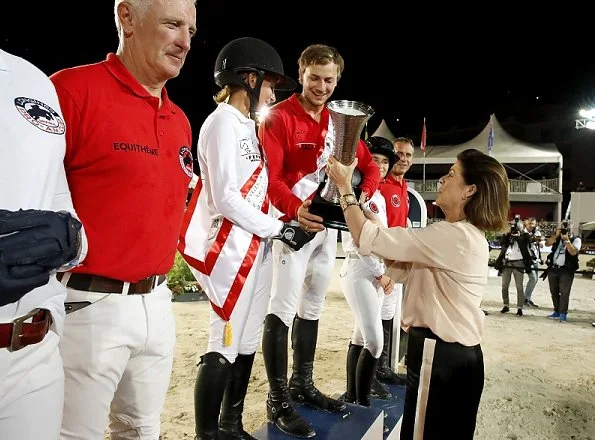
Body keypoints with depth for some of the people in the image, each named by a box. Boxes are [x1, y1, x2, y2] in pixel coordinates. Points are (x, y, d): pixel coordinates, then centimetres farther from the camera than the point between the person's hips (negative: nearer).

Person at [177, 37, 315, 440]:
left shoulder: (248, 126, 18)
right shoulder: (223, 122, -10)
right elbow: (226, 199, -18)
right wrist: (279, 228, -12)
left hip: (257, 248, 9)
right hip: (230, 251, -9)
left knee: (248, 342, 14)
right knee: (225, 345, -2)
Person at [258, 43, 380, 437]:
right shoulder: (280, 116, -8)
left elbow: (368, 163, 13)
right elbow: (269, 176, -18)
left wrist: (364, 195, -8)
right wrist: (295, 210, -35)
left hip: (329, 223, 7)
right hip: (293, 221, -7)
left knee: (313, 306, 14)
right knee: (284, 307, -6)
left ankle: (303, 384, 30)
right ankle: (278, 400, 7)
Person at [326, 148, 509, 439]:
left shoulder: (452, 236, -21)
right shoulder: (468, 236, 12)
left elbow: (366, 240, -23)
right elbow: (401, 270, 11)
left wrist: (345, 186, -10)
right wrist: (374, 222, 1)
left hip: (439, 355, -10)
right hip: (459, 354, 10)